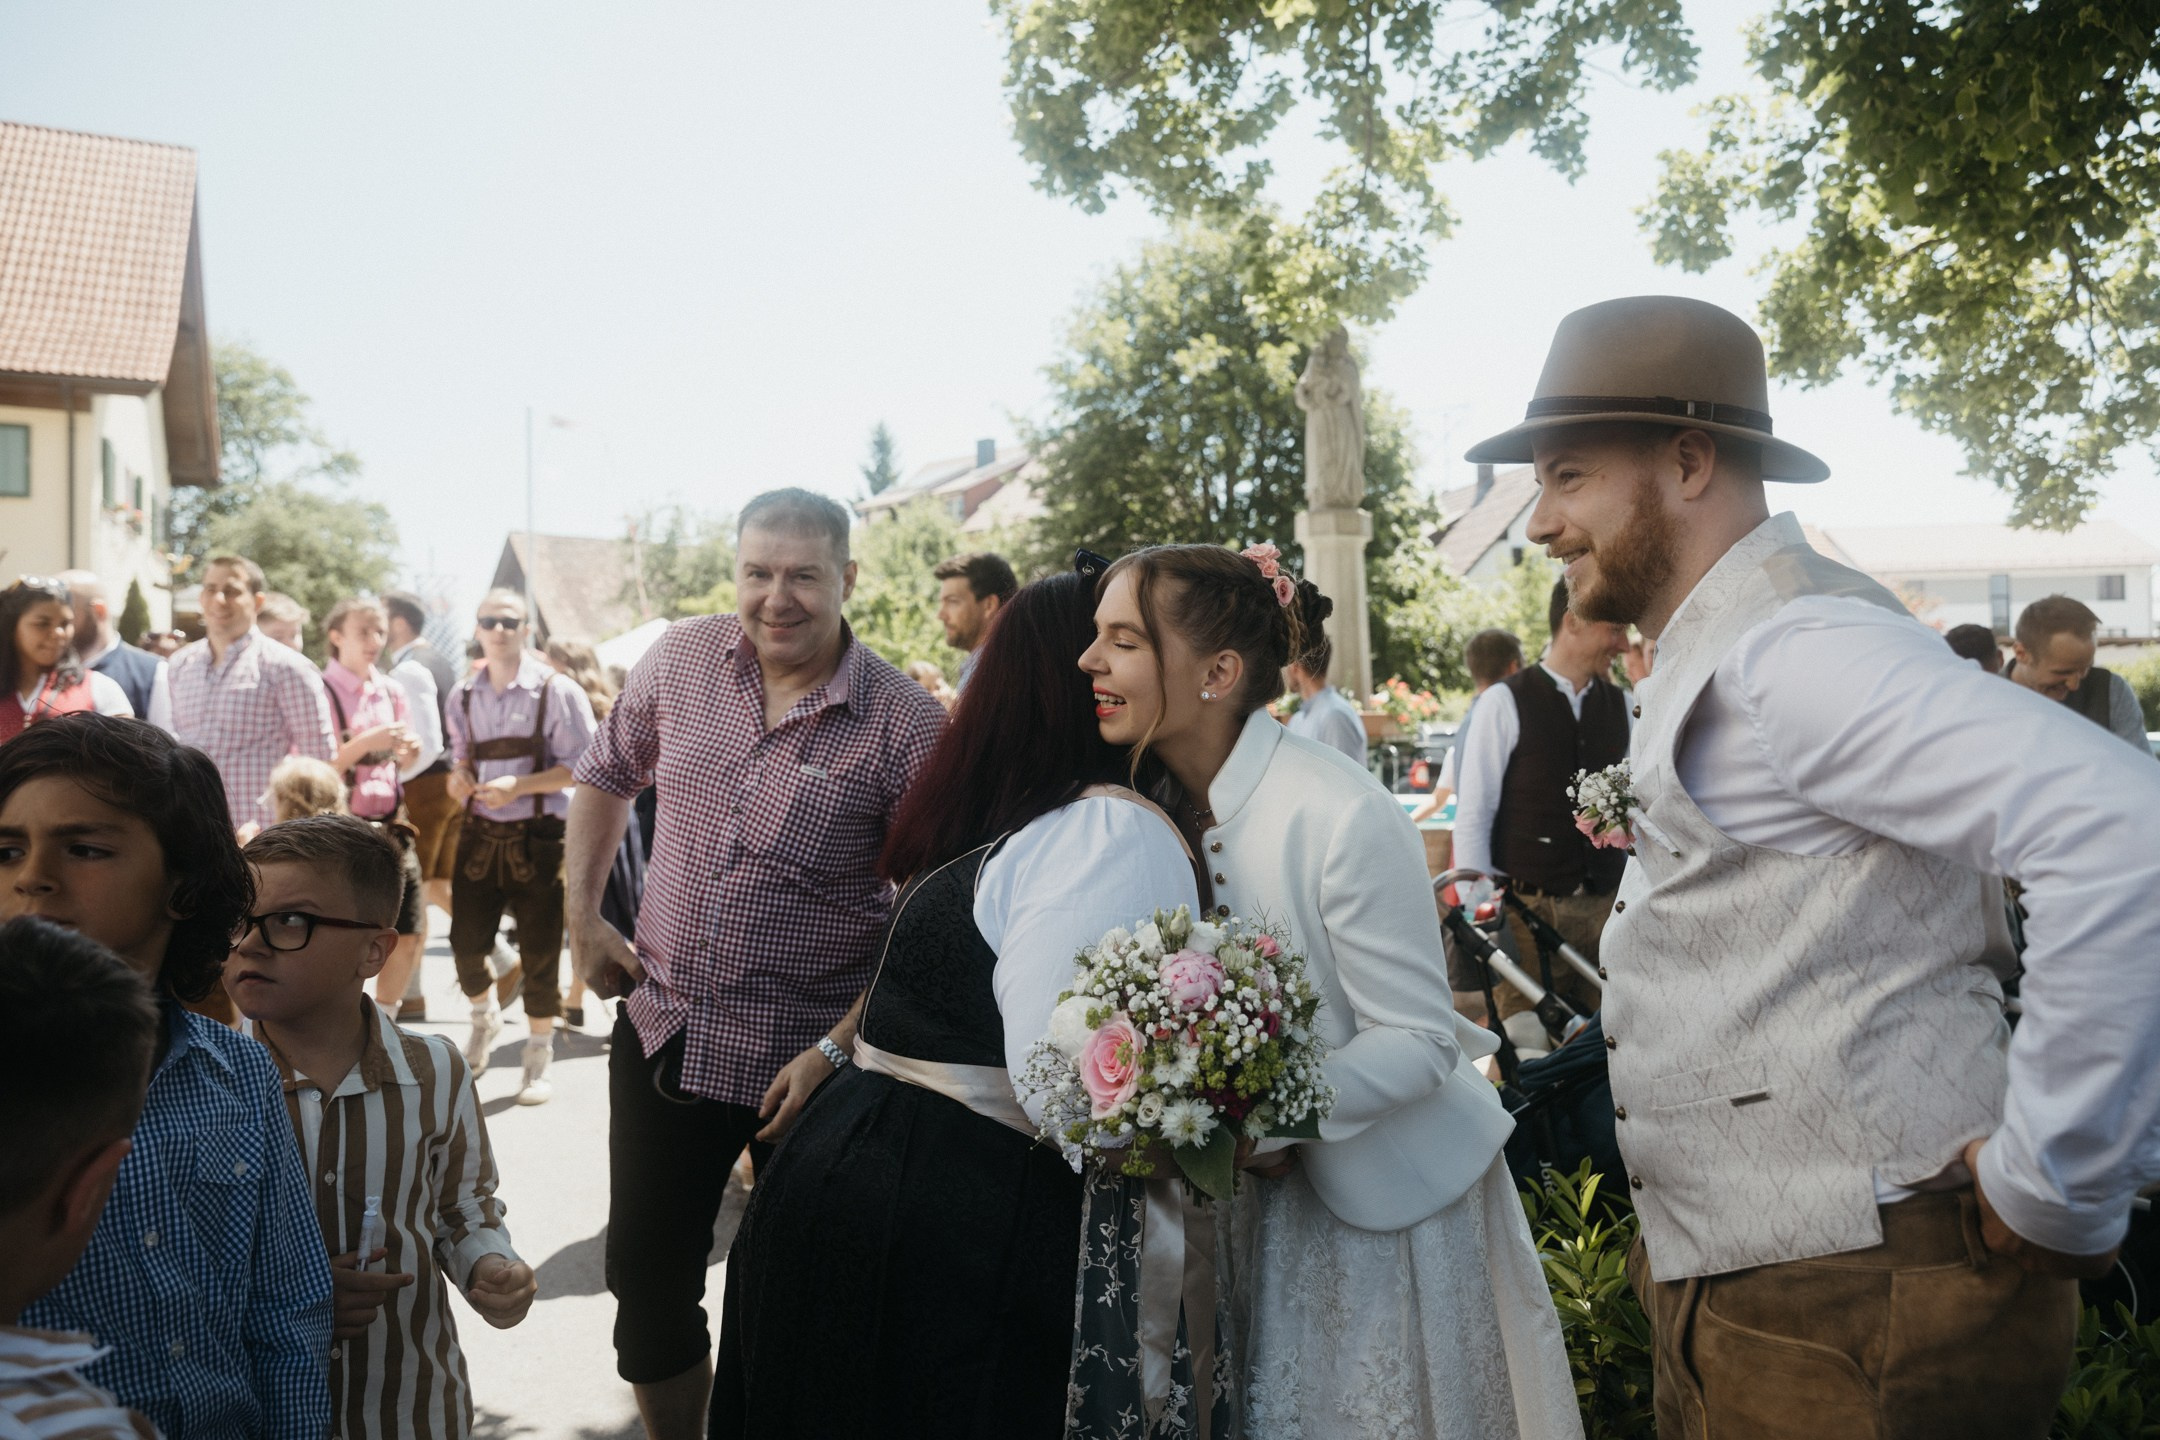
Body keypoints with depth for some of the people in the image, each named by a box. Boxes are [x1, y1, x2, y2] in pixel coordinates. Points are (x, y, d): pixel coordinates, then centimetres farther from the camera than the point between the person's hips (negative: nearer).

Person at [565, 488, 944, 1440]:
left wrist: (837, 1049, -17)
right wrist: (582, 918, 10)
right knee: (646, 1274, 15)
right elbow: (606, 776, 16)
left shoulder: (904, 726, -15)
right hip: (662, 1029, 4)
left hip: (811, 1052, -3)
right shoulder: (681, 660, -2)